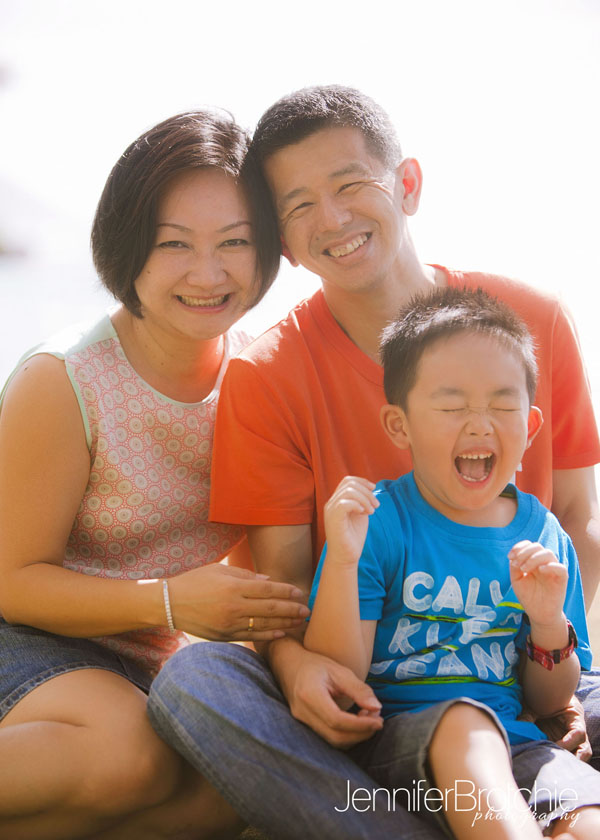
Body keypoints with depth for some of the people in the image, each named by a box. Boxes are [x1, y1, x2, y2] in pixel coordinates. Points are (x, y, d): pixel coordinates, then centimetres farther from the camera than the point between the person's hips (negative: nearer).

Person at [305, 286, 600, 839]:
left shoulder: (542, 538, 8)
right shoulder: (377, 522, -3)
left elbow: (548, 705, 14)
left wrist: (549, 625, -7)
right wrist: (342, 560, -23)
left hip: (511, 744, 2)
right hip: (393, 732, -2)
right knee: (464, 719, -37)